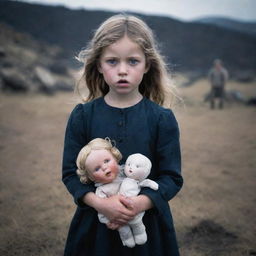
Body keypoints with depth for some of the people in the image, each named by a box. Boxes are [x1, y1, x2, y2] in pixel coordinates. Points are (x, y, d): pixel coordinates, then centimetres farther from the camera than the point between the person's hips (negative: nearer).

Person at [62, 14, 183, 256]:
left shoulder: (162, 118, -8)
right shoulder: (82, 116, -5)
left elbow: (172, 177, -6)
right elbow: (71, 172, -4)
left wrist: (140, 203, -22)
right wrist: (99, 203, -19)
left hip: (148, 222, -1)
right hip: (94, 224, 1)